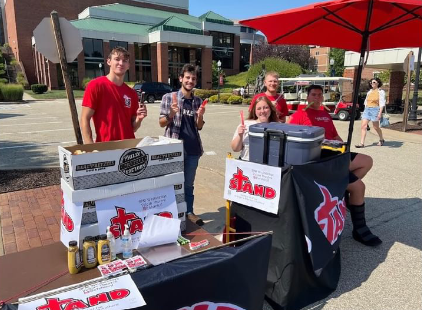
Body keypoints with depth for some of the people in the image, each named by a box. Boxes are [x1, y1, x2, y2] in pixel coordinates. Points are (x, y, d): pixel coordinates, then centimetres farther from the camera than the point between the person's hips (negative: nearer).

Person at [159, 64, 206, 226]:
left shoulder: (198, 101, 8)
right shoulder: (169, 97, -3)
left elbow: (199, 127, 10)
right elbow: (162, 123, -1)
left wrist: (200, 116, -11)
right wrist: (171, 115, -21)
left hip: (193, 148, 4)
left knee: (189, 183, 14)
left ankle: (189, 212, 27)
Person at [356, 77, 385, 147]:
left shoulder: (380, 92, -3)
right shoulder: (369, 92, 14)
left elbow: (382, 103, -9)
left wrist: (380, 113, -17)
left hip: (375, 109, -5)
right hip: (367, 109, 5)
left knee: (376, 127, 7)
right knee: (363, 126, -7)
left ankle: (382, 140, 32)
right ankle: (362, 143, -9)